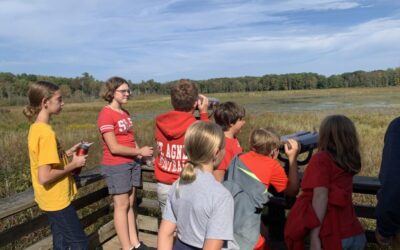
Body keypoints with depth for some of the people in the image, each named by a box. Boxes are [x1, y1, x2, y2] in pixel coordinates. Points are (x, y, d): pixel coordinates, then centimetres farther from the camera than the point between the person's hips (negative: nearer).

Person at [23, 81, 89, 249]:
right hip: (57, 200, -9)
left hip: (52, 199, 9)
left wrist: (66, 153, 7)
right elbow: (44, 177, -28)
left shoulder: (36, 128, 4)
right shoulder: (46, 133, -25)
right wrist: (74, 164, -17)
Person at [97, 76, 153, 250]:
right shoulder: (106, 114, -14)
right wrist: (139, 152, -12)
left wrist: (139, 151, -1)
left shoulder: (125, 113, 11)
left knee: (131, 204, 12)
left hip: (132, 163, 7)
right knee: (122, 205, 1)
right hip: (116, 166, -7)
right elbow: (114, 147, -19)